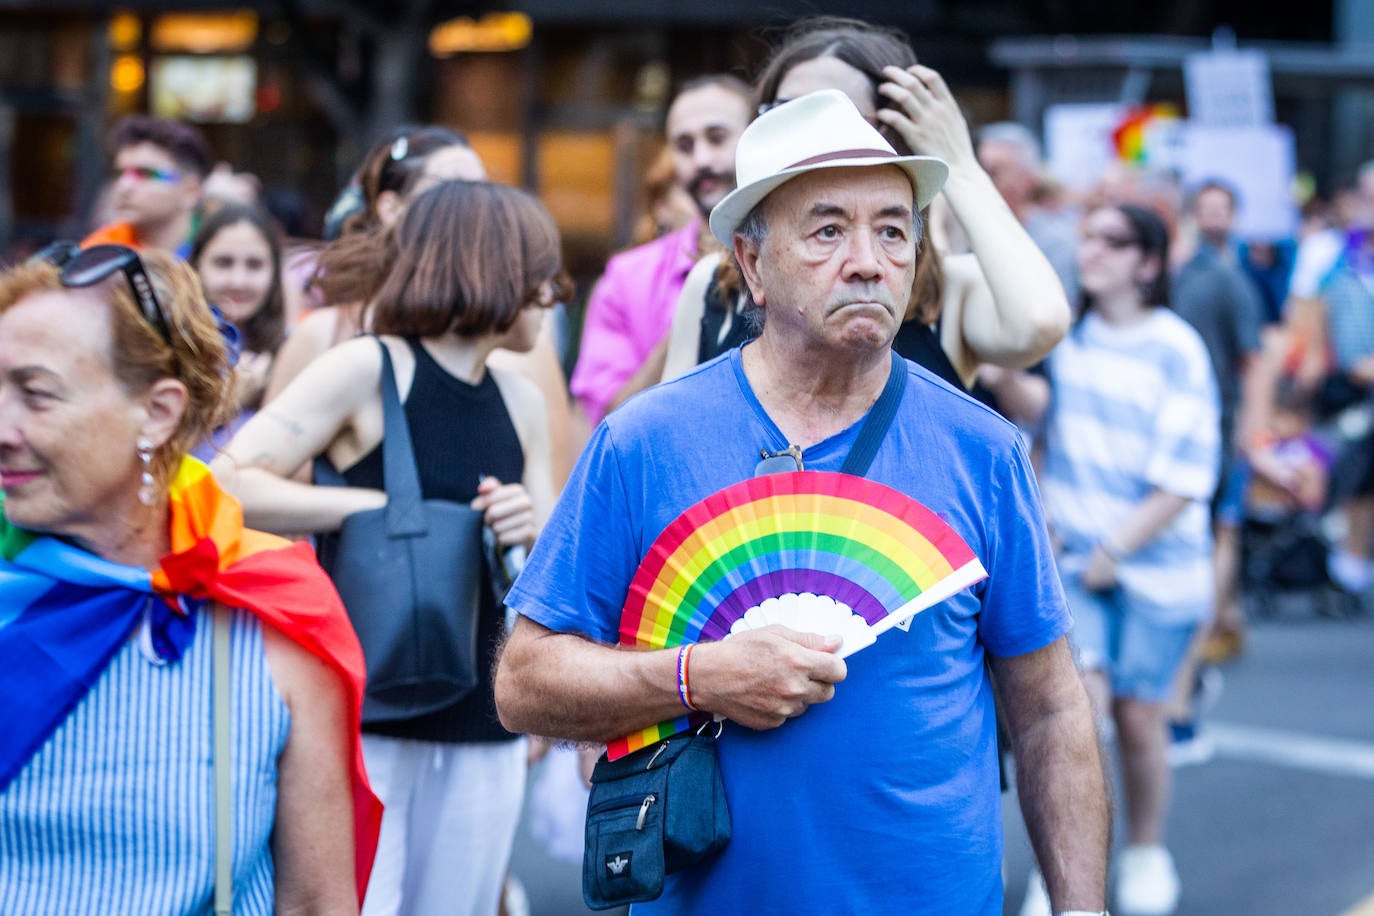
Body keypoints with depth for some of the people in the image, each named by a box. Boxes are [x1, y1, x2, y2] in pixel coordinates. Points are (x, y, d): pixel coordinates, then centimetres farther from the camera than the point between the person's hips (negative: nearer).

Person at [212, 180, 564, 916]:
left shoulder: (521, 401, 11)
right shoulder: (366, 370, -6)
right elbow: (229, 483, -13)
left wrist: (529, 532, -5)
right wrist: (375, 505, -18)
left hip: (481, 726, 6)